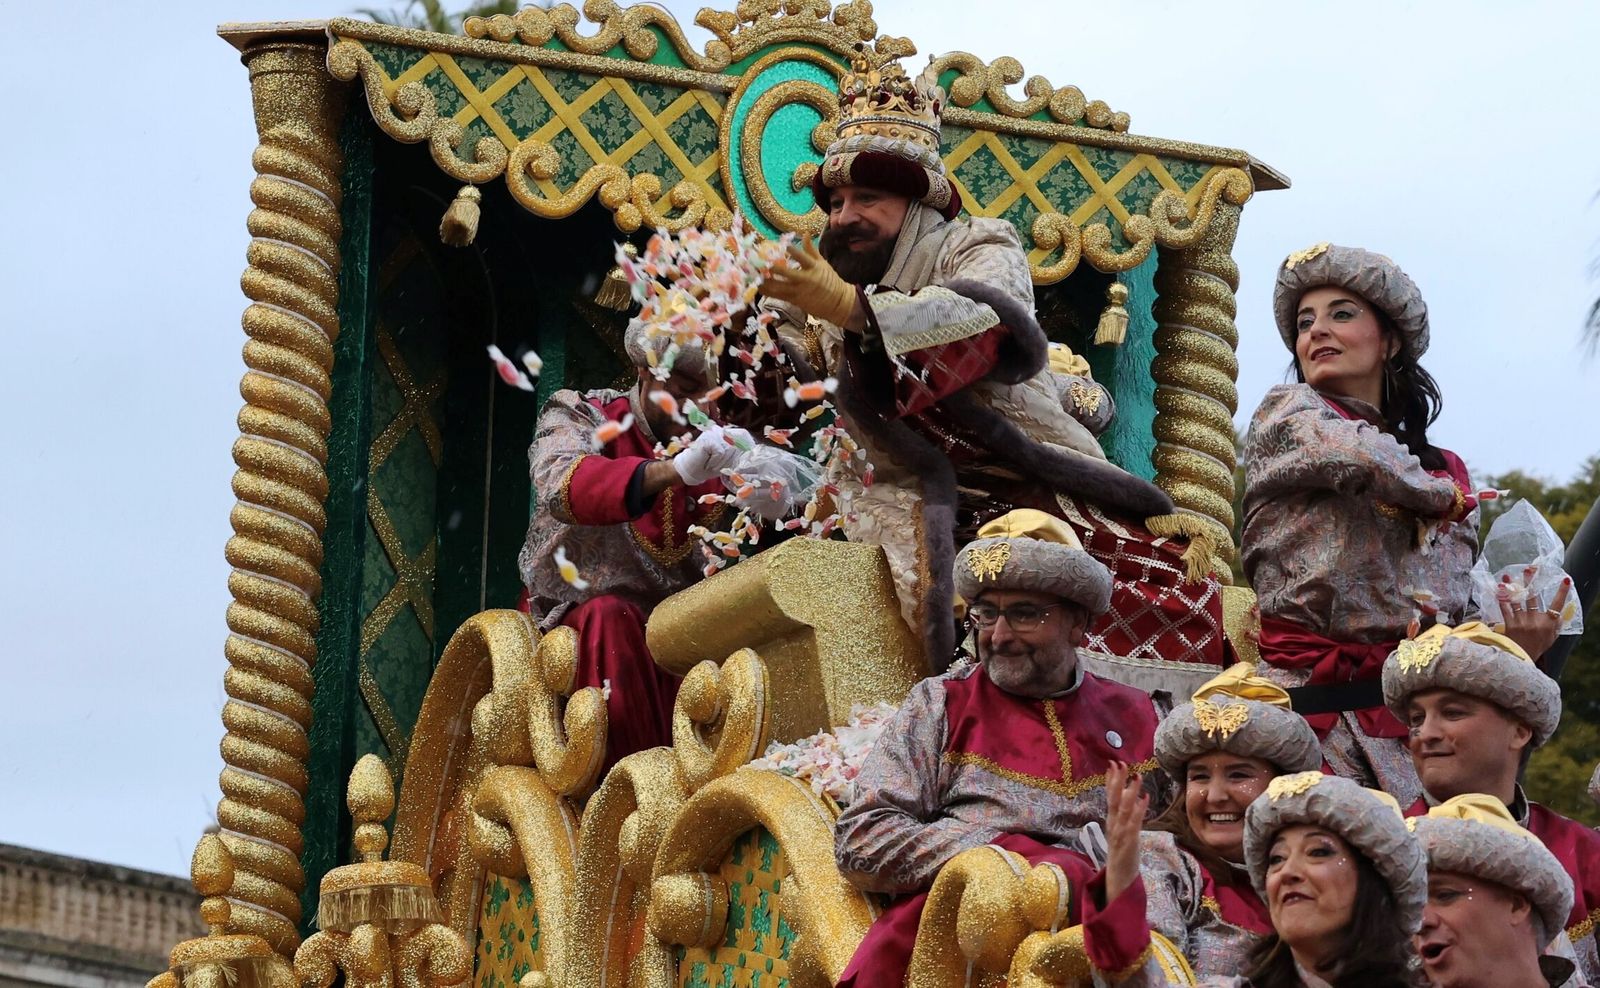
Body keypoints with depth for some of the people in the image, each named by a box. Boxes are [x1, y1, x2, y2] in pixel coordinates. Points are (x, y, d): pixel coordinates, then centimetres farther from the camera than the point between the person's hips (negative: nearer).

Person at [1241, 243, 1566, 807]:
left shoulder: (1447, 473, 20)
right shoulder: (1285, 413, 9)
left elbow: (1459, 612, 18)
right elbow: (1354, 455, -13)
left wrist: (1516, 649, -4)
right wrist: (1443, 497, 5)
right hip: (1303, 695, -4)